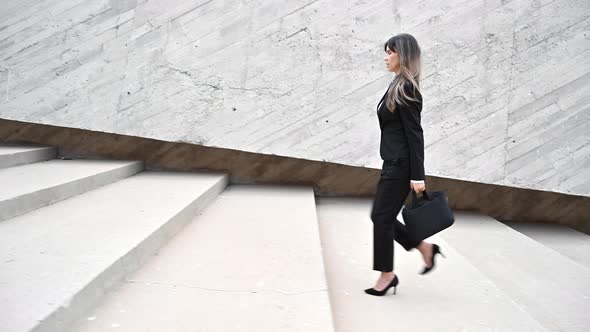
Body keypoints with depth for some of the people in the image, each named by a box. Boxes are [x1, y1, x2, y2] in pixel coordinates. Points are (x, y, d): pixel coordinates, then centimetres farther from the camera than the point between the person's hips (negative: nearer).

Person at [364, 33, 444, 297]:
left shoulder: (405, 89, -16)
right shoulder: (398, 86, 12)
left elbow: (415, 134, -19)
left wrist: (417, 176, -20)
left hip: (401, 164, -9)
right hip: (394, 162, 9)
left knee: (382, 217, 1)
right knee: (381, 215, 14)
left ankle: (387, 275, 15)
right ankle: (425, 248, 24)